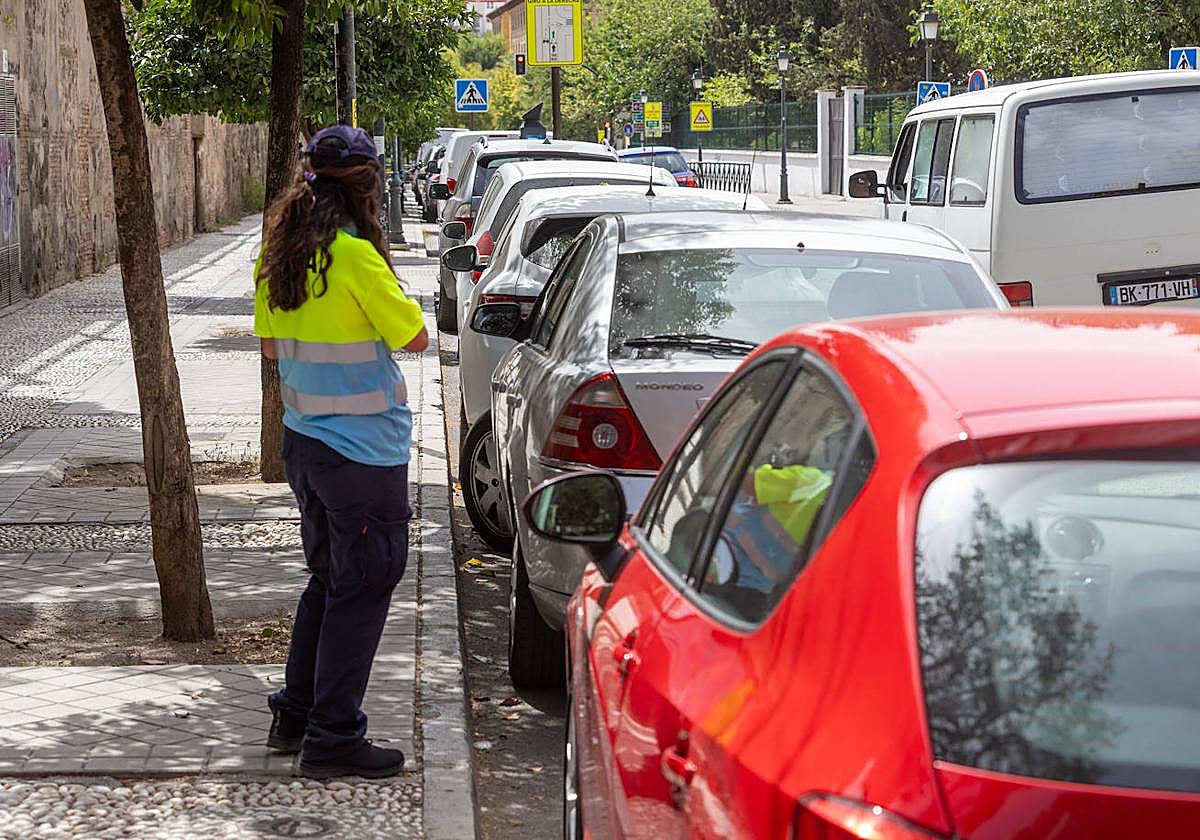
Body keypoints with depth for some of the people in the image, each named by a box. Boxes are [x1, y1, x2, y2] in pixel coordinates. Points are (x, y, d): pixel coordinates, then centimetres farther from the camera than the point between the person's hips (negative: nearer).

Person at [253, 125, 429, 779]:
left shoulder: (279, 252, 5)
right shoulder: (353, 253, -19)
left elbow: (270, 344, 15)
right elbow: (415, 337, -12)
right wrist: (390, 304, 4)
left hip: (302, 441, 8)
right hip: (364, 449, -8)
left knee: (328, 579, 21)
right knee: (361, 589, 1)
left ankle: (295, 715, 27)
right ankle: (333, 738, 4)